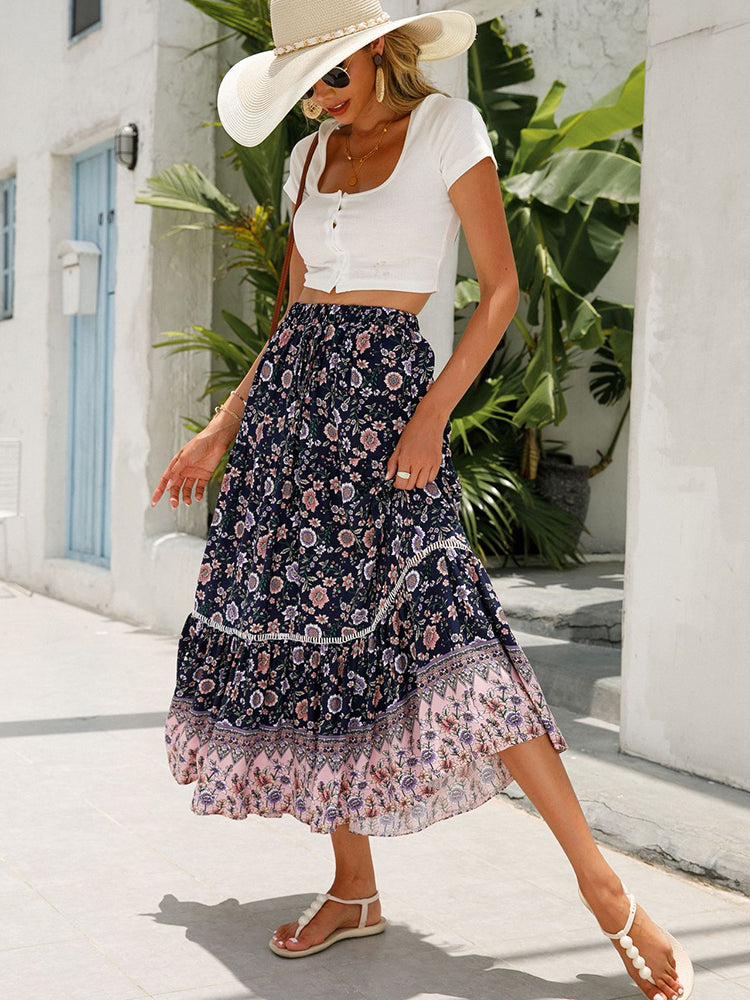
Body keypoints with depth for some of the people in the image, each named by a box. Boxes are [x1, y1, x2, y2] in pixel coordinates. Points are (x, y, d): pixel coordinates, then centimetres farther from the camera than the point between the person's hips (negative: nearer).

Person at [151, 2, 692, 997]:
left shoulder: (447, 125, -1)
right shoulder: (311, 157, 15)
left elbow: (501, 289, -4)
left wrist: (431, 415, -15)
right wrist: (219, 432, 17)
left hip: (384, 391, -6)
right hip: (289, 395, 6)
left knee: (439, 624, -19)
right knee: (304, 631, 2)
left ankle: (605, 890, -13)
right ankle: (354, 889, 14)